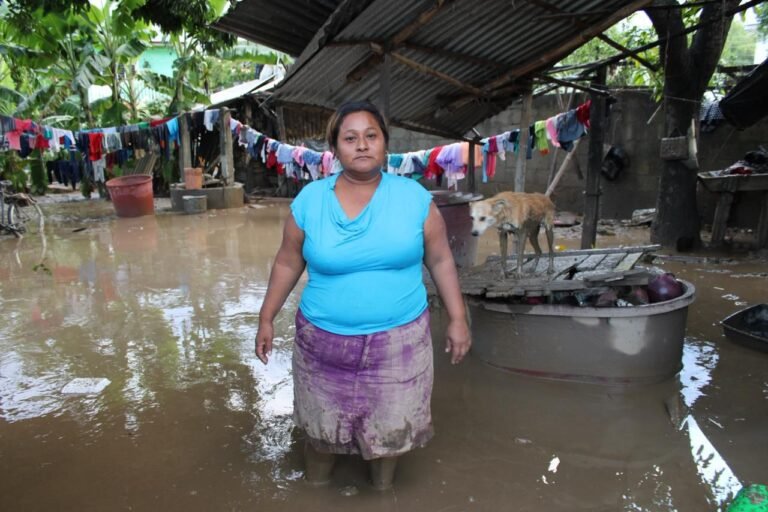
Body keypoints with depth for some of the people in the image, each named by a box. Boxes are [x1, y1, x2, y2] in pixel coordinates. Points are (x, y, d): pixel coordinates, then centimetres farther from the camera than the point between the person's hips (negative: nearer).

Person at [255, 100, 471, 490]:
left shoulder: (414, 197, -6)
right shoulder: (309, 200, -6)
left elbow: (440, 260, 1)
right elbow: (287, 263, 4)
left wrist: (457, 318, 0)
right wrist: (266, 318, 6)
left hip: (399, 340, 0)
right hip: (325, 340, 1)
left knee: (389, 426, 17)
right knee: (321, 425, 19)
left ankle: (383, 488, 48)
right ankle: (316, 488, 49)